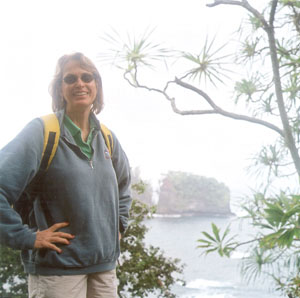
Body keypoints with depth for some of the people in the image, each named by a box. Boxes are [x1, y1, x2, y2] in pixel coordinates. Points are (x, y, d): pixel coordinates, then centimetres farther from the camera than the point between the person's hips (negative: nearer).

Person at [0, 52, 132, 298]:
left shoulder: (106, 137, 10)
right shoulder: (42, 131, -9)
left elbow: (123, 184, 30)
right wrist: (27, 237, -18)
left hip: (105, 265, 6)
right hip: (57, 270, -6)